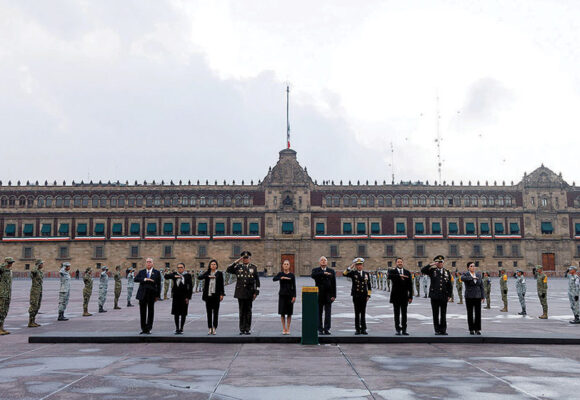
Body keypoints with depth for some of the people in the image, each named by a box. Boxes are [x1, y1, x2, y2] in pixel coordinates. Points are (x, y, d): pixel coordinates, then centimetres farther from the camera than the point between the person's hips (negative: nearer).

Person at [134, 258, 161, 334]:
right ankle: (143, 329, 12)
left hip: (151, 294, -2)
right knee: (142, 312, 4)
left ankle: (148, 329, 10)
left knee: (151, 312, 3)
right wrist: (145, 279, -20)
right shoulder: (141, 272, 12)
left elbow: (158, 284, 3)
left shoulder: (156, 273, 5)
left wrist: (158, 295, -2)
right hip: (142, 294, 2)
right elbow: (136, 279, -5)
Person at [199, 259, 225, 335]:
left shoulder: (219, 273, 4)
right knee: (209, 312, 3)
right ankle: (209, 328, 9)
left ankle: (214, 328, 3)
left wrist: (221, 294, -4)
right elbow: (199, 277, -7)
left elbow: (221, 284, 3)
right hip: (208, 295, 2)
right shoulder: (207, 273, 9)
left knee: (215, 312, -1)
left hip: (216, 295, -2)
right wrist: (208, 276, -20)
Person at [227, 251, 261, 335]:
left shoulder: (253, 268, 5)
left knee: (248, 311, 3)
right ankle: (242, 329, 10)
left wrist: (256, 292, -3)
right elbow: (229, 270, -8)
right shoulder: (238, 267, 8)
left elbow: (257, 281, 4)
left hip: (249, 293, -1)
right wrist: (236, 261, -9)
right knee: (242, 311, 4)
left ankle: (247, 329, 9)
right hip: (240, 293, 1)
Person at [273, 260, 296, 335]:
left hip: (290, 295, 0)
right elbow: (274, 279, -17)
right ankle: (284, 329, 10)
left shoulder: (292, 275, 3)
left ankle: (288, 329, 10)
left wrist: (294, 296, -7)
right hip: (282, 295, 0)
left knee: (289, 313, 2)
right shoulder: (280, 274, 3)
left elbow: (294, 286, 1)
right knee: (282, 312, 1)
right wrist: (282, 278, -31)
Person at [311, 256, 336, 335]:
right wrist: (324, 273, -28)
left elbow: (334, 284, 5)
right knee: (319, 313, 3)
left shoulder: (331, 271, 8)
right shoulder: (316, 270, 4)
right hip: (319, 296, -1)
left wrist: (333, 295, -3)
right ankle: (320, 329, 8)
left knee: (328, 313, -1)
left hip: (328, 296, 1)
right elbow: (312, 275, -21)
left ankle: (327, 329, 4)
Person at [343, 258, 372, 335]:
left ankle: (363, 329, 11)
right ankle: (357, 329, 7)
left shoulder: (366, 274, 10)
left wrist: (368, 295, 5)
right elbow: (344, 274, -16)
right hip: (356, 296, -2)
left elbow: (369, 286, 13)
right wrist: (350, 267, -18)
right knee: (357, 313, 1)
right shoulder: (353, 273, 2)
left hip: (364, 296, 2)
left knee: (363, 313, 5)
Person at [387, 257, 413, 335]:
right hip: (396, 297, -2)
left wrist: (410, 297, 2)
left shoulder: (407, 272, 9)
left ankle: (404, 330, 8)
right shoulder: (392, 271, 1)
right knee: (397, 314, 2)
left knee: (404, 314, 3)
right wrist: (399, 276, -34)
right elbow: (389, 276, -25)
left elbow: (410, 286, 8)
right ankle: (398, 330, 8)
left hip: (404, 297, 2)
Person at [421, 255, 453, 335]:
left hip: (444, 296, 2)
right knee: (435, 314, 3)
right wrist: (431, 265, -13)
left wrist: (449, 296, 5)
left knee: (443, 314, 5)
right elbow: (423, 270, -11)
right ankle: (437, 330, 9)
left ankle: (443, 330, 13)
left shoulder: (447, 272, 11)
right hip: (434, 296, -2)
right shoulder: (432, 271, 5)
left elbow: (450, 285, 12)